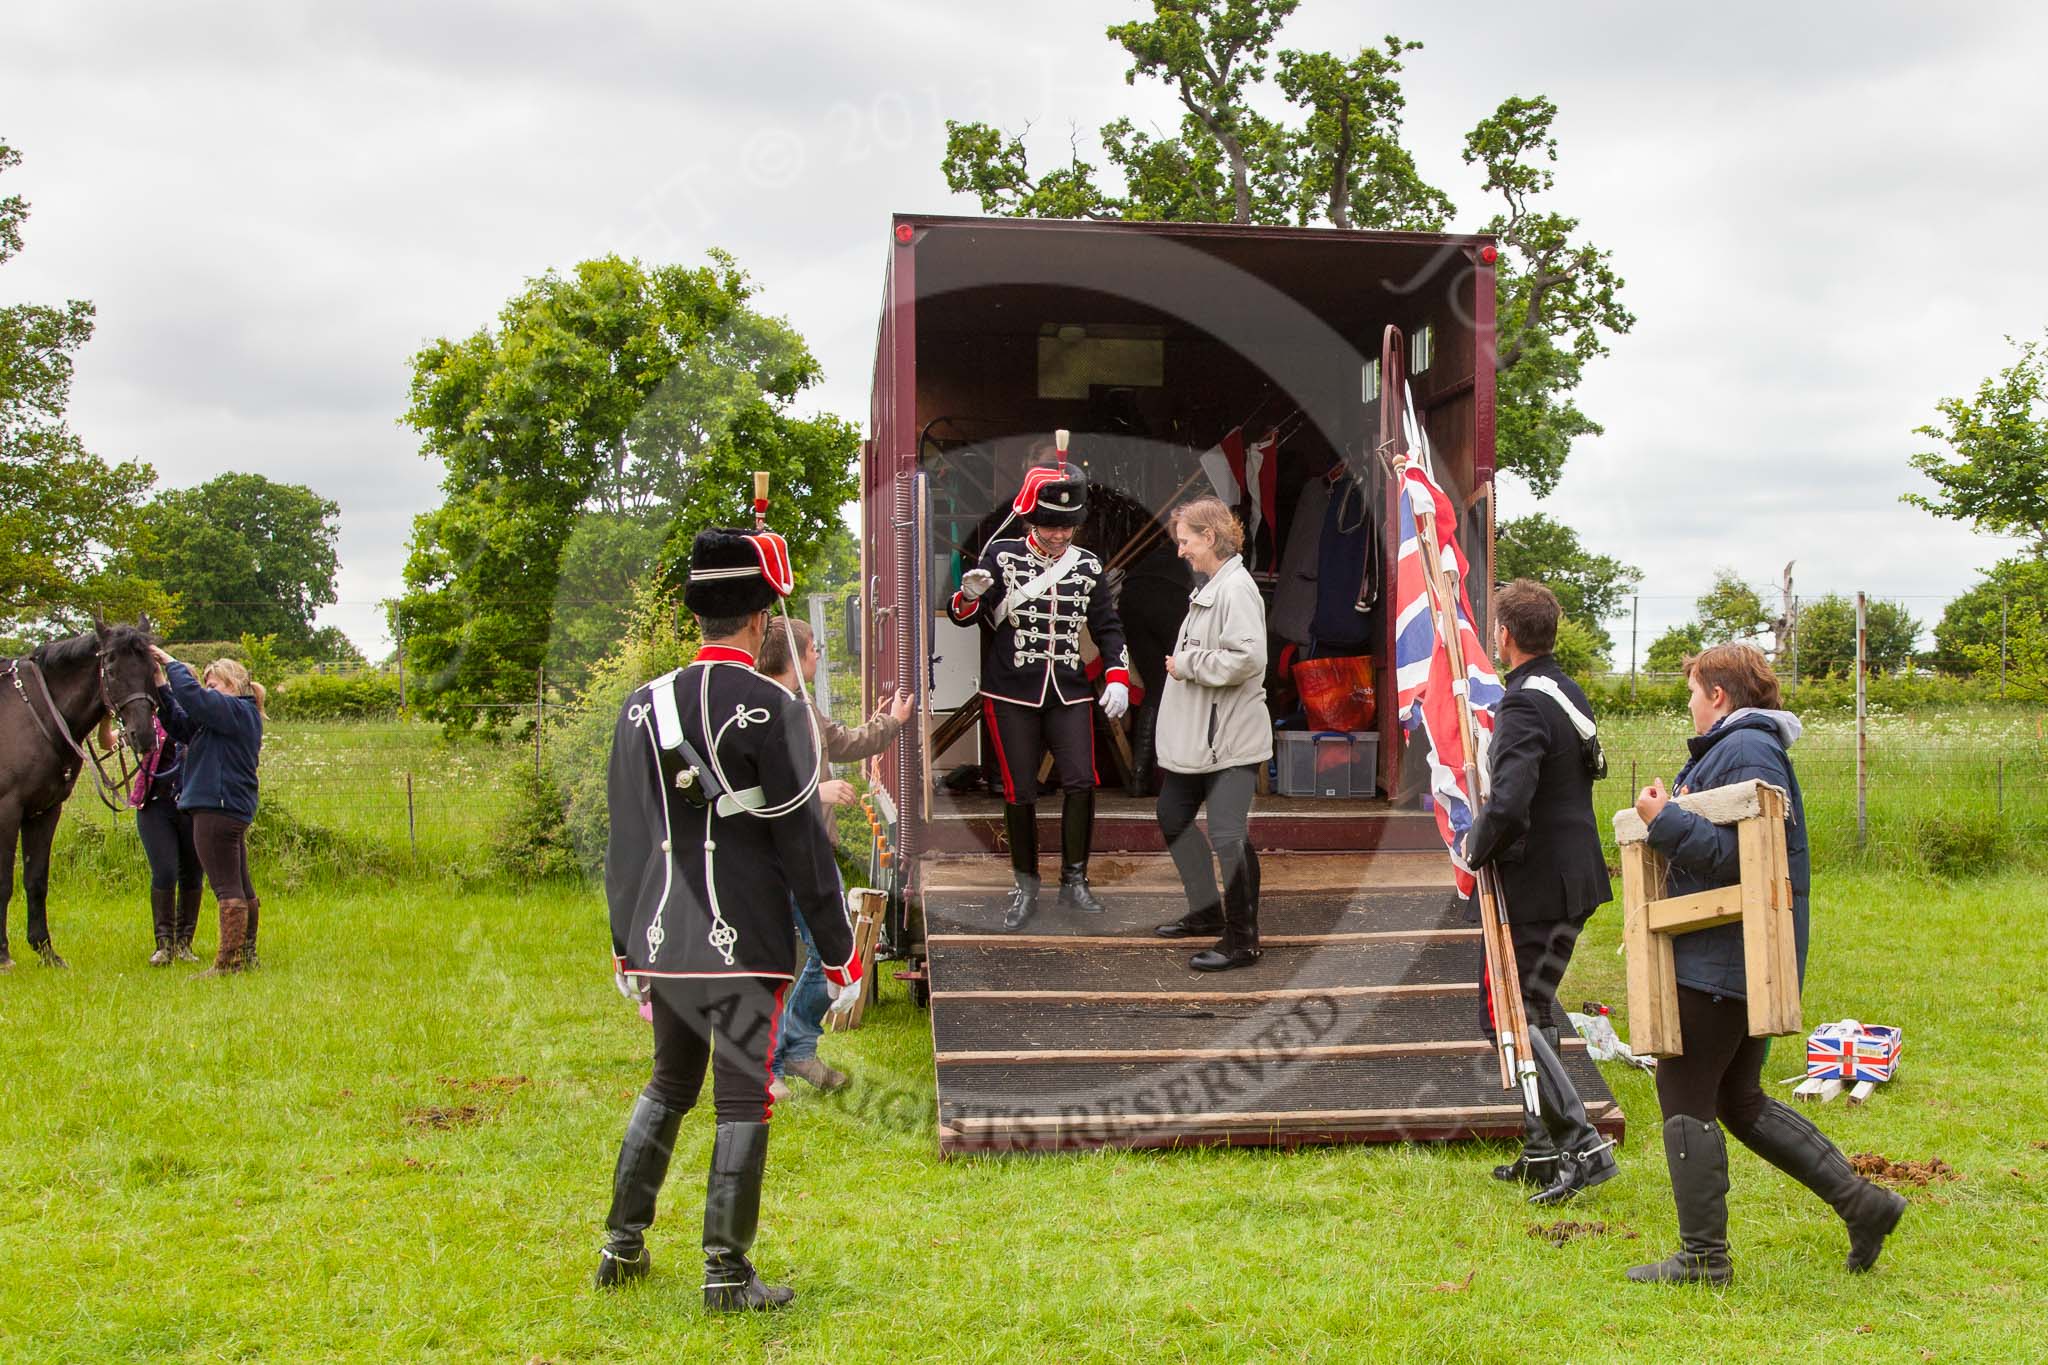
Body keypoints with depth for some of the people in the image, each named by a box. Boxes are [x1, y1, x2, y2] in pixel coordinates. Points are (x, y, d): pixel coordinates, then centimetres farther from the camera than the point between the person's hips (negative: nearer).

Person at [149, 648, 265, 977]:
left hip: (219, 808, -11)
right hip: (232, 810, 11)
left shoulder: (238, 711, -10)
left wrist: (171, 663, -9)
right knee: (241, 886, 15)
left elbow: (193, 697, -23)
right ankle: (246, 954, 23)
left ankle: (228, 961, -10)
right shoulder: (236, 714, 19)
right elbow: (180, 726, 17)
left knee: (227, 886, -10)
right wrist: (161, 687, 8)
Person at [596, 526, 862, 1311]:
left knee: (668, 1086, 21)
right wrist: (839, 951, -2)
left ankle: (622, 1246, 26)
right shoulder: (770, 712, -12)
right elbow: (803, 843, -10)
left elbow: (624, 839, 11)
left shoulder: (643, 706, 5)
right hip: (745, 946, -6)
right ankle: (727, 1275, 5)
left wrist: (626, 946, 21)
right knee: (743, 1101, 2)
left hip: (661, 942, 6)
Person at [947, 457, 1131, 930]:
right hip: (1011, 695, -2)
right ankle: (1026, 888, 15)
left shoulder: (1088, 566, 6)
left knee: (1081, 782, -10)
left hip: (1068, 694, 2)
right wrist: (969, 595, -26)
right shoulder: (1001, 555, -2)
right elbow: (962, 617, -3)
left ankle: (1074, 881, 6)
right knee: (1019, 792, 0)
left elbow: (1108, 626, 13)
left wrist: (1117, 678, 0)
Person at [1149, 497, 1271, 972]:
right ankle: (1207, 911, 35)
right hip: (1195, 736, 11)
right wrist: (1183, 663, 6)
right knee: (1173, 820, 21)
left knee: (1228, 835, -8)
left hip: (1230, 737, -11)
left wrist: (1186, 665, -18)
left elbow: (1247, 658, -27)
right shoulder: (1207, 587, 13)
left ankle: (1242, 940, 1)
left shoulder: (1237, 588, -17)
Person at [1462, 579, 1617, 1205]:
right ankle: (1543, 1150, 23)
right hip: (1575, 875, 10)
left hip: (1538, 883, -10)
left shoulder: (1522, 706, -20)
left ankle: (1582, 1143, -8)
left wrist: (1475, 850, -12)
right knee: (1533, 1009, 17)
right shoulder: (1568, 693, 11)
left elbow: (1507, 806, -31)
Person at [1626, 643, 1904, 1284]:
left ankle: (1703, 1256, 5)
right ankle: (1861, 1201, 16)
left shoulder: (1746, 752, -17)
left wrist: (1665, 820, -21)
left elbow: (1741, 856, -25)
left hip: (1721, 961, -11)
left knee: (1684, 1097, -2)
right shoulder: (1731, 749, 18)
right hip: (1742, 961, 11)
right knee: (1739, 1100, 17)